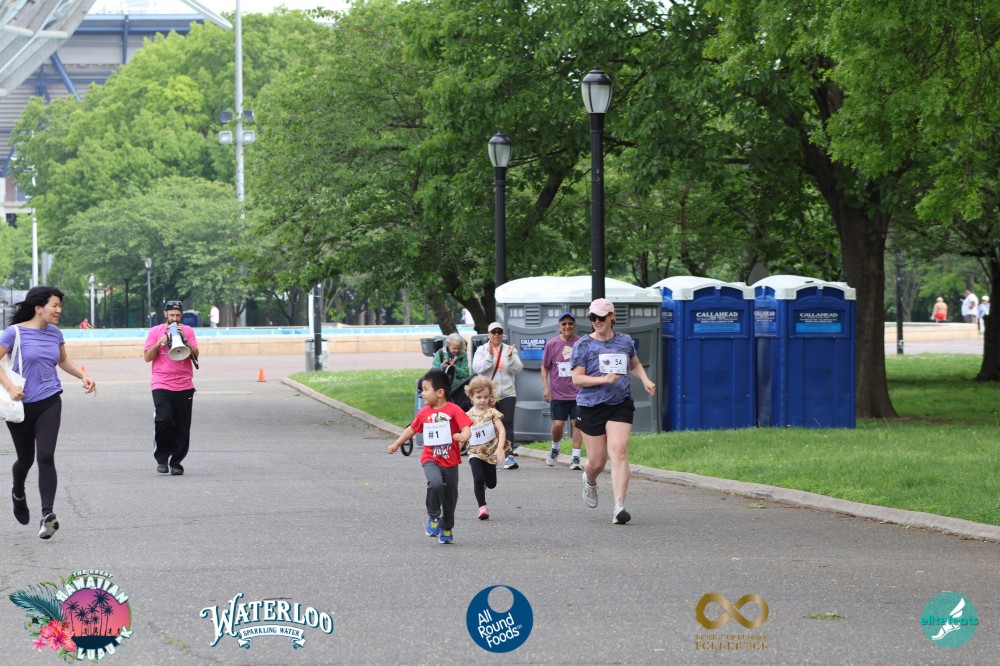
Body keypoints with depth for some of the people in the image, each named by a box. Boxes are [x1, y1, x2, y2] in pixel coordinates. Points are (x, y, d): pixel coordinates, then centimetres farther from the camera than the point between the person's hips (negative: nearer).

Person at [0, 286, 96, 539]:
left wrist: (82, 376, 9)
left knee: (45, 456, -14)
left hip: (49, 403, 2)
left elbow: (63, 360, 24)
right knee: (26, 459, 12)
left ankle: (48, 514, -17)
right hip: (21, 405, -2)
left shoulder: (55, 333, 6)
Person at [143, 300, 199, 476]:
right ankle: (161, 459, -1)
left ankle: (176, 462, 12)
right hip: (161, 385, -2)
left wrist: (183, 339, -11)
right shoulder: (155, 331, 7)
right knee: (163, 420, -17)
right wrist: (161, 341, -10)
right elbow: (147, 357, 2)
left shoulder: (187, 330, 9)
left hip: (184, 386, 2)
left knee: (182, 427, 1)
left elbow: (195, 355, 0)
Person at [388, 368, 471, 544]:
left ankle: (447, 529, 30)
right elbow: (412, 428, 20)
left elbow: (466, 429, -19)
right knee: (435, 483, -28)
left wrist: (463, 436, -42)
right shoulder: (424, 412, 5)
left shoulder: (454, 410, -10)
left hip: (450, 461, -1)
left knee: (450, 496, 10)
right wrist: (397, 444, 24)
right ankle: (433, 517, -7)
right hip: (430, 459, 1)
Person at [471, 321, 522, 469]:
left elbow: (518, 369, -2)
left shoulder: (510, 350, 9)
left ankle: (509, 456, -15)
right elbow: (477, 368, -9)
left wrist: (510, 358, -19)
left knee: (507, 423, -10)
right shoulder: (482, 350, 6)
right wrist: (490, 356, -21)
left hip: (507, 394, 0)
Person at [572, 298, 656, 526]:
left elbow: (635, 364, 28)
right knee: (597, 461, 4)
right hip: (591, 406, -2)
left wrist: (645, 380, 9)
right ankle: (590, 482, 43)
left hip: (620, 405, 2)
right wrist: (604, 379, -20)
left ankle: (619, 507, -21)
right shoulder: (584, 345, -2)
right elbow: (577, 379, -8)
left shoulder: (625, 341, 9)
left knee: (619, 452, -17)